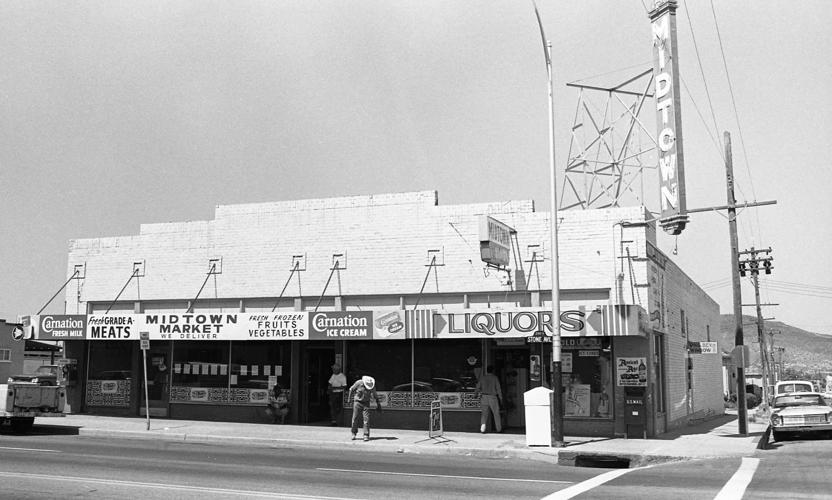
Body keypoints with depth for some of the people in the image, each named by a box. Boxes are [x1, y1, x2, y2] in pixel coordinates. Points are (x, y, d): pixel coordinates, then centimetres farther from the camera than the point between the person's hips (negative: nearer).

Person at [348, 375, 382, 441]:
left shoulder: (372, 387, -11)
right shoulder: (359, 383, -16)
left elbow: (375, 396, 5)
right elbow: (351, 389, 1)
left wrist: (378, 404, 12)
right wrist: (350, 399, 7)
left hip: (366, 403, 0)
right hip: (357, 402, 0)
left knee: (366, 419, -10)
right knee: (355, 418, 0)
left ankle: (366, 435, -6)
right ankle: (354, 433, 20)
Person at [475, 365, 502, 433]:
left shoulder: (482, 378, 6)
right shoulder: (495, 378, 0)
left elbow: (478, 387, 5)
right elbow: (498, 389, -1)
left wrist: (476, 394, 22)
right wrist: (500, 398, 6)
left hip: (484, 397, 2)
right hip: (493, 397, -2)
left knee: (484, 414, 3)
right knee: (496, 413, 10)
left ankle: (483, 424, -22)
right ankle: (499, 429, 16)